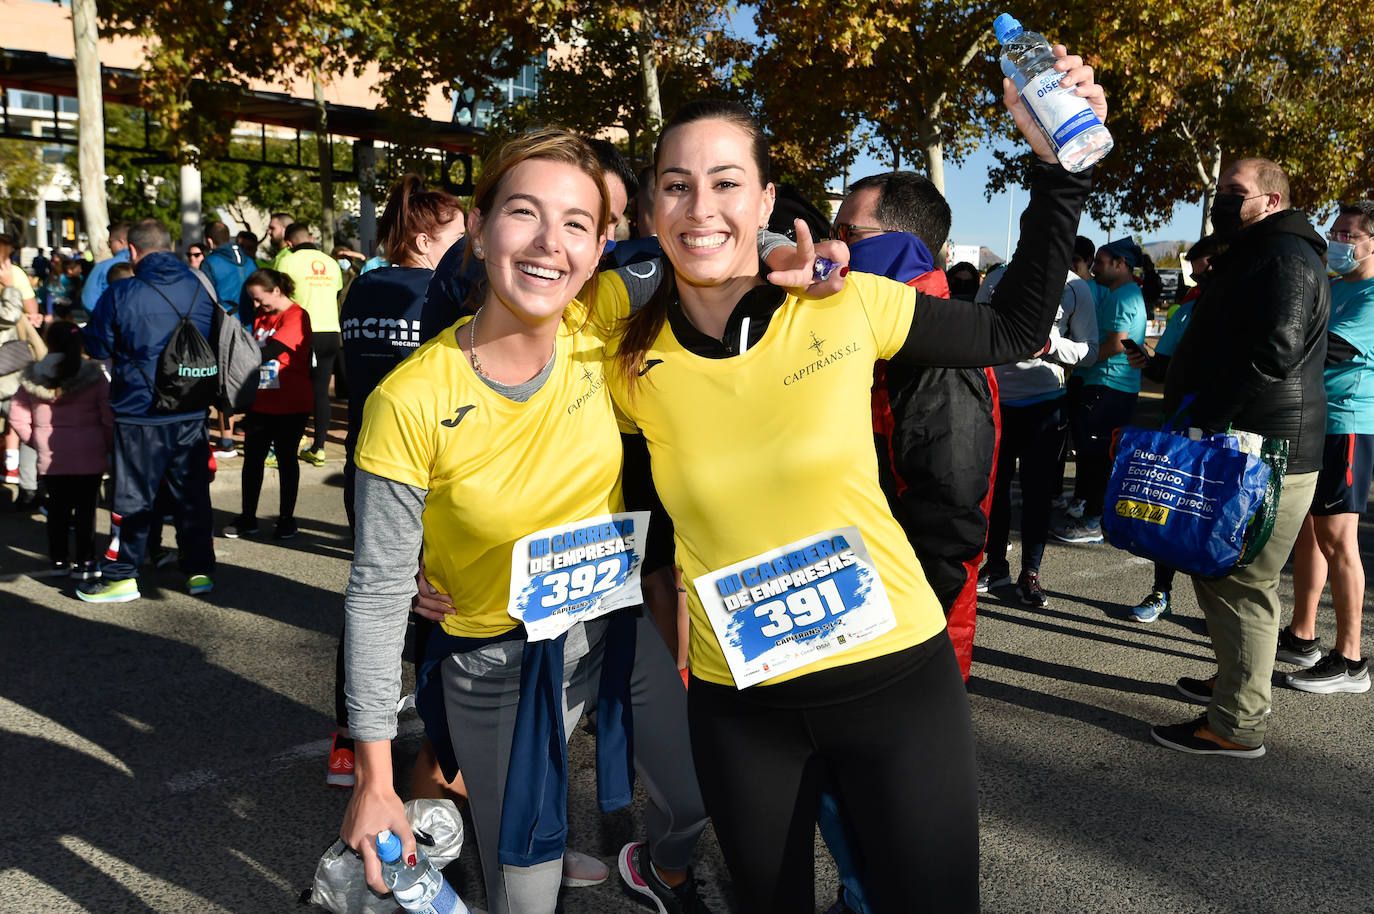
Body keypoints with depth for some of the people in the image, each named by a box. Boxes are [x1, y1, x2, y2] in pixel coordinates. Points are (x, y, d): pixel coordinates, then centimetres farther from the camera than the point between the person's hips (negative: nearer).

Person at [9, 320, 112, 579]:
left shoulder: (33, 377, 1)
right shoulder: (94, 376, -9)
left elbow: (17, 417, 5)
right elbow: (109, 417, -11)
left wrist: (35, 442, 16)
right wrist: (107, 445, 3)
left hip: (50, 460, 3)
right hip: (89, 458, -3)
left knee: (57, 508, 14)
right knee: (85, 509, 5)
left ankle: (57, 560, 21)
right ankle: (84, 562, 8)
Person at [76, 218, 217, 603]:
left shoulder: (119, 295, -11)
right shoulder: (202, 290, 1)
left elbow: (97, 346, -1)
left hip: (140, 414, -3)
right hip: (191, 412, 4)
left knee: (133, 497, 6)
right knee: (192, 493, 13)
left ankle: (122, 576, 13)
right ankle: (200, 569, 17)